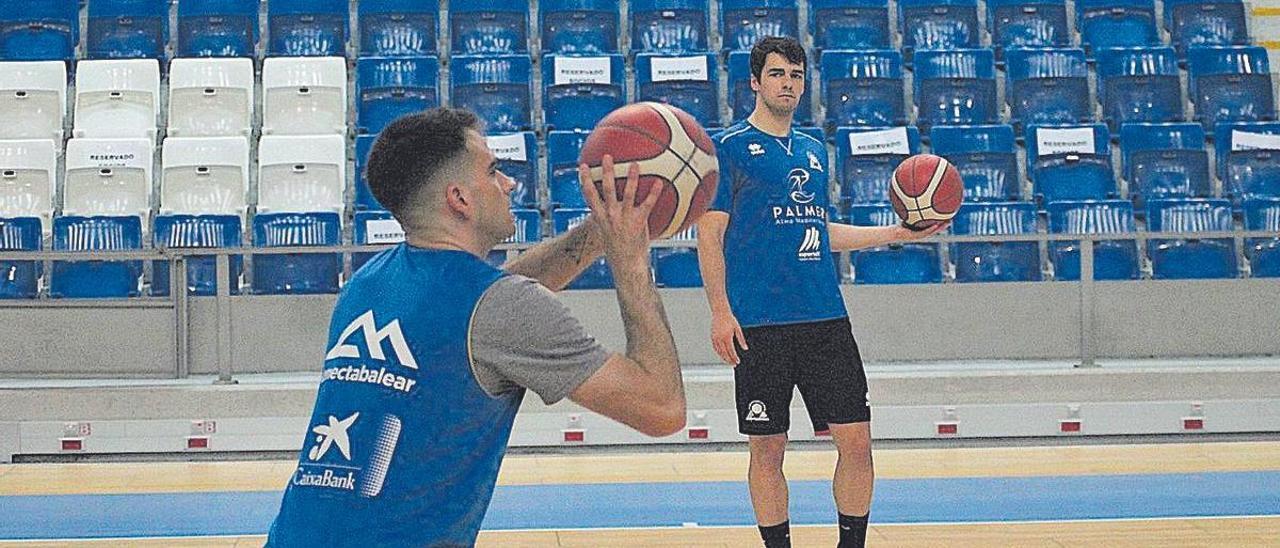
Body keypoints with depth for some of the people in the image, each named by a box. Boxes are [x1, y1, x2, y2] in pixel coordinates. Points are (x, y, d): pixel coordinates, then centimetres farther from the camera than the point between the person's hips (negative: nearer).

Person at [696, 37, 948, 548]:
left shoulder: (814, 150, 18)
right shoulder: (729, 147, 0)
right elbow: (710, 235, -5)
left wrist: (897, 232, 21)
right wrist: (720, 311, -14)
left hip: (826, 319, 5)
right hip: (759, 325, -5)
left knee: (855, 439, 2)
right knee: (767, 448, 2)